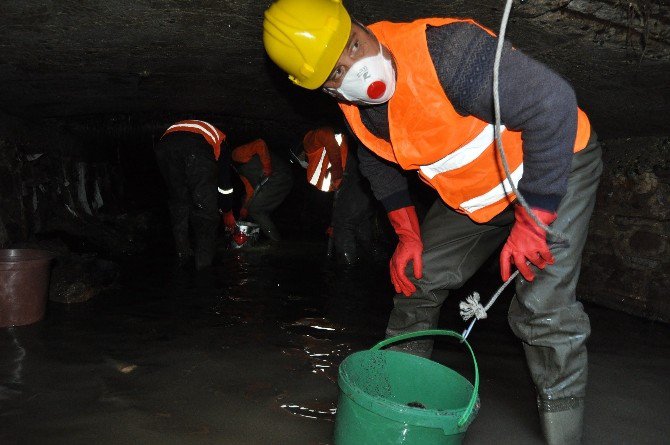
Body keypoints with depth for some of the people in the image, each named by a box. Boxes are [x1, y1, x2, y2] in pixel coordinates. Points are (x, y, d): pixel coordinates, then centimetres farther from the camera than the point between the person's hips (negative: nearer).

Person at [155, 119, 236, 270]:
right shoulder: (219, 140, 39)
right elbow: (225, 182, 35)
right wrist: (228, 213, 49)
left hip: (164, 145, 4)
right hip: (198, 149, -4)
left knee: (178, 202, 24)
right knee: (206, 208, 12)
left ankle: (183, 254, 31)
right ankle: (204, 263, 18)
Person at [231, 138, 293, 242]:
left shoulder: (237, 154, -4)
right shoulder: (240, 170, 25)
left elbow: (260, 144, -18)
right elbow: (250, 191, 21)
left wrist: (267, 167, -20)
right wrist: (243, 213, 19)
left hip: (279, 178, -10)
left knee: (254, 210, -4)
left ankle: (276, 240, 0)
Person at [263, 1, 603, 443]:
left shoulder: (445, 51, -35)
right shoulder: (353, 104, -10)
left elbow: (553, 104, -33)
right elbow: (378, 159, 10)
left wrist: (532, 221, -30)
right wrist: (408, 233, 3)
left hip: (555, 163, -6)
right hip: (473, 190, 7)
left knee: (543, 308, -18)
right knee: (416, 279, 7)